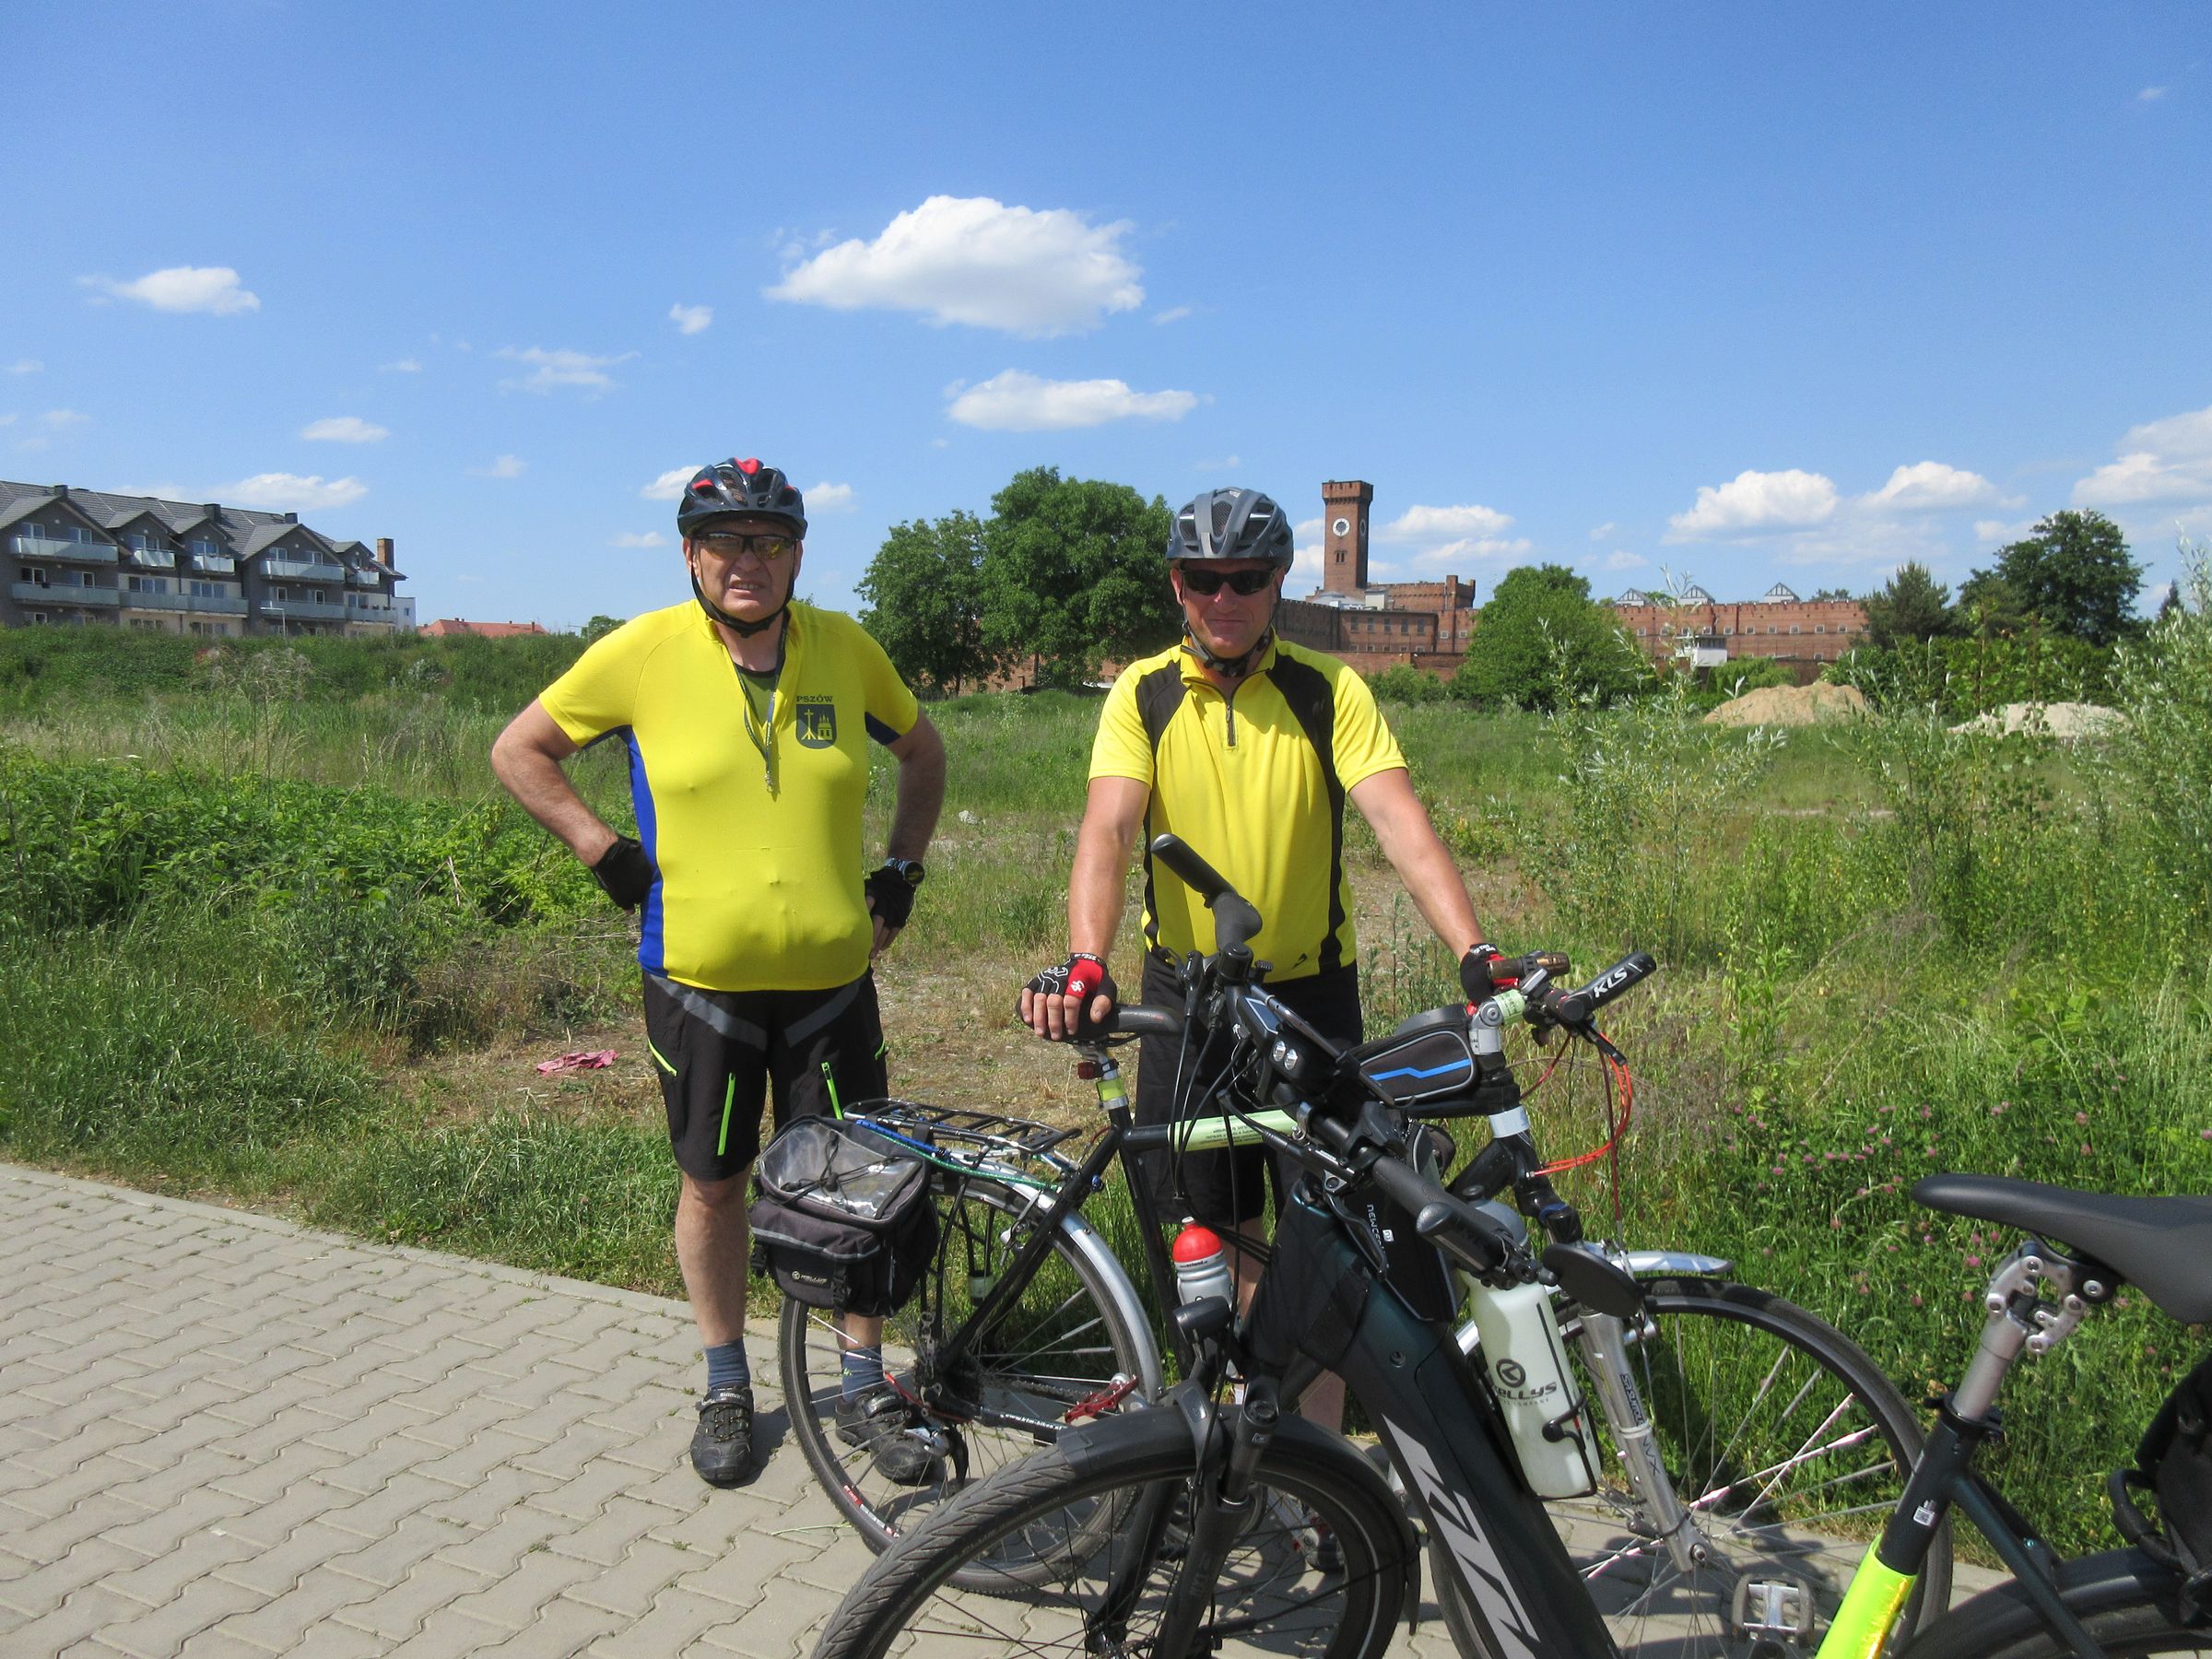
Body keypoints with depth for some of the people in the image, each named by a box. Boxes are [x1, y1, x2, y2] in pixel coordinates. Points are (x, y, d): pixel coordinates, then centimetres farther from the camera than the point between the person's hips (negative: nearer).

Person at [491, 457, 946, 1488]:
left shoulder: (846, 651, -1)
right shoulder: (643, 652, -7)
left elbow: (923, 753, 16)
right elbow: (519, 752, 5)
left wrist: (901, 870, 7)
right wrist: (606, 852, -4)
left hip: (831, 976, 1)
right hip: (698, 978, -1)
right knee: (713, 1182, 12)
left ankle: (866, 1391, 26)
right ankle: (727, 1387, 33)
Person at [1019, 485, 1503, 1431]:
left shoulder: (1328, 692, -6)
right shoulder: (1144, 696, -4)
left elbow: (1399, 822, -18)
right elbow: (1107, 830, -18)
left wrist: (1473, 953, -33)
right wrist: (1084, 965, -35)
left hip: (1311, 993, 0)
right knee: (1218, 1232, 10)